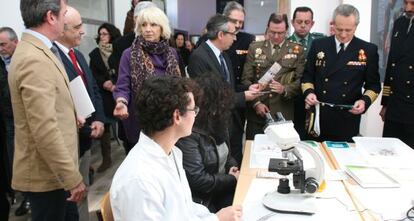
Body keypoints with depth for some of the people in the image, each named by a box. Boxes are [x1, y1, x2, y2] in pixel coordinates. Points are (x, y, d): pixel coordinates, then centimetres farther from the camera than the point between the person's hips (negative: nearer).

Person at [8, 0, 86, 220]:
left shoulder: (33, 50, 8)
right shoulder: (34, 60, -25)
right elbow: (45, 130, -28)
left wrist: (69, 117, 19)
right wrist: (73, 177, -24)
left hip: (49, 169, 10)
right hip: (46, 173, -10)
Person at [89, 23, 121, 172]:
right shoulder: (95, 53, 9)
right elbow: (93, 74, 5)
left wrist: (116, 85, -16)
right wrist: (104, 83, -13)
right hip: (103, 95, 2)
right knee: (104, 126, 2)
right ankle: (106, 159, 10)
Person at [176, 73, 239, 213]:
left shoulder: (217, 123, 4)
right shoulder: (188, 134, -24)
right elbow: (198, 180, -25)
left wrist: (232, 166, -3)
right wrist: (233, 179, -13)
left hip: (223, 188, 7)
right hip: (203, 199, -7)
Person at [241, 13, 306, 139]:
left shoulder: (297, 50, 6)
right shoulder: (254, 48, 8)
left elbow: (301, 80, 1)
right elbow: (246, 79, 4)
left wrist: (285, 89, -18)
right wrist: (256, 102, -7)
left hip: (284, 114, -1)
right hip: (257, 114, 1)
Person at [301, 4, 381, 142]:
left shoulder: (369, 50, -1)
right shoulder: (318, 45, 3)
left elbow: (373, 85, 4)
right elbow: (307, 75, 8)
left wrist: (365, 101, -14)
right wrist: (309, 92, -11)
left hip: (348, 118, -1)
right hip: (318, 115, 1)